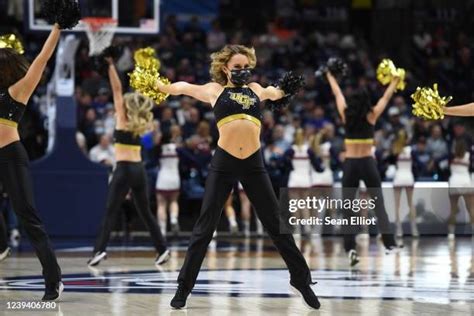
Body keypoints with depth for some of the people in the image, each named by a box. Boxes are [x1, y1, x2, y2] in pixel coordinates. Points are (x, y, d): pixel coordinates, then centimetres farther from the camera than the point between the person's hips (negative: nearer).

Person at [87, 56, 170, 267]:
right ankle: (162, 249, 11)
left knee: (110, 212, -8)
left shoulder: (123, 119, -2)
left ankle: (100, 250, -19)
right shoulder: (138, 124, 12)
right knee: (145, 212, 14)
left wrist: (111, 66, -1)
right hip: (139, 170, 6)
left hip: (124, 169, -6)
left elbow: (117, 89, -3)